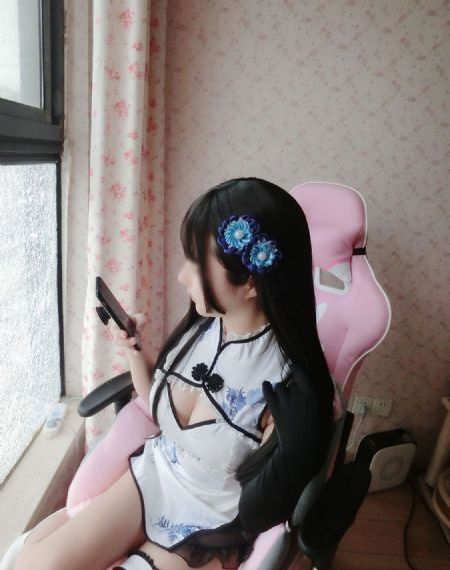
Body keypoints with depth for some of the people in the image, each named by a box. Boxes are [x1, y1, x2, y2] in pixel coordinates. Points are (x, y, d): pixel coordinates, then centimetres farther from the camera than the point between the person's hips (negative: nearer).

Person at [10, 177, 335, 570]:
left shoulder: (289, 388, -28)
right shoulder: (199, 328, -10)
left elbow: (269, 503, -15)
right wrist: (133, 349, -9)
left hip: (213, 525, -4)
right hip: (154, 476, 5)